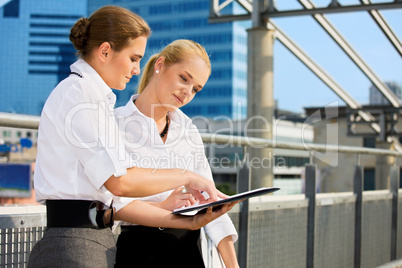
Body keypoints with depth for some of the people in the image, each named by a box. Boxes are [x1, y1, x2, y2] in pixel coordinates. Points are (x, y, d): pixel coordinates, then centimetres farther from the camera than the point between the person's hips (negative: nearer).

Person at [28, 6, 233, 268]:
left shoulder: (96, 97, 18)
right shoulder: (80, 94, -10)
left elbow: (112, 197, 12)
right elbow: (119, 182, -18)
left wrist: (186, 222, 6)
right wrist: (185, 176, -5)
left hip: (96, 241, 9)